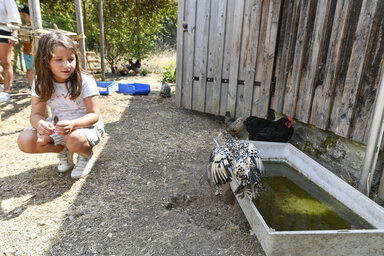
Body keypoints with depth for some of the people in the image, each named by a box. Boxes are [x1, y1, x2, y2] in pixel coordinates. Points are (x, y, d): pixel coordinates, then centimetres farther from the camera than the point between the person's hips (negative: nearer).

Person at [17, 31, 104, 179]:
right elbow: (36, 114, -6)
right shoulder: (40, 83, -6)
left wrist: (72, 124, -40)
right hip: (57, 127, 5)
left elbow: (94, 114, -20)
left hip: (86, 126, -4)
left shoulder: (85, 82, -19)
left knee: (74, 140, -38)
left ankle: (87, 155, 0)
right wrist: (40, 124, -32)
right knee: (24, 141, -16)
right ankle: (64, 151, 10)